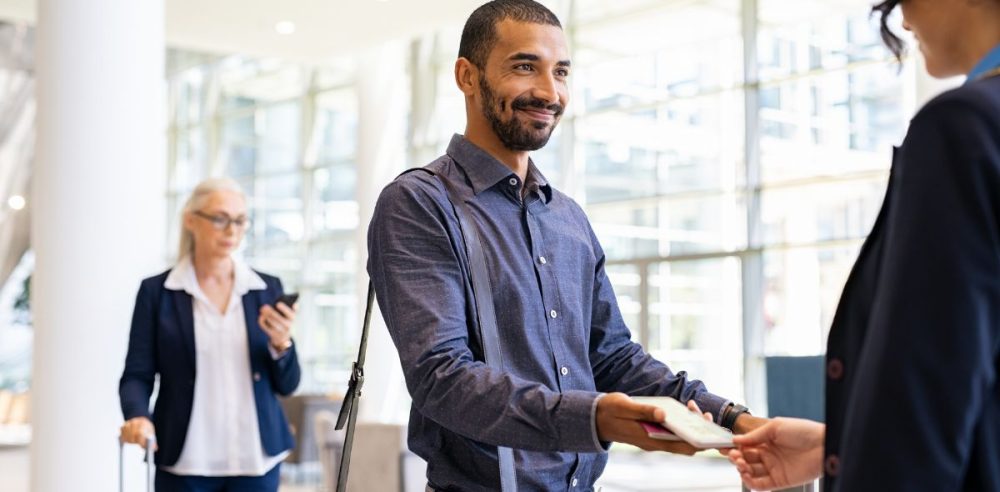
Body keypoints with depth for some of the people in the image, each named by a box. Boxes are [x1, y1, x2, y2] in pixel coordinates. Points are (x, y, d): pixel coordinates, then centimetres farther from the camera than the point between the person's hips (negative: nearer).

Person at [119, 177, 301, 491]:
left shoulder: (267, 289, 6)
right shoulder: (157, 291, 1)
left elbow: (287, 385, 7)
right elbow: (137, 374, -1)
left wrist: (281, 344, -13)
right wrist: (138, 416, -21)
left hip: (254, 459, 2)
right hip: (185, 462, -2)